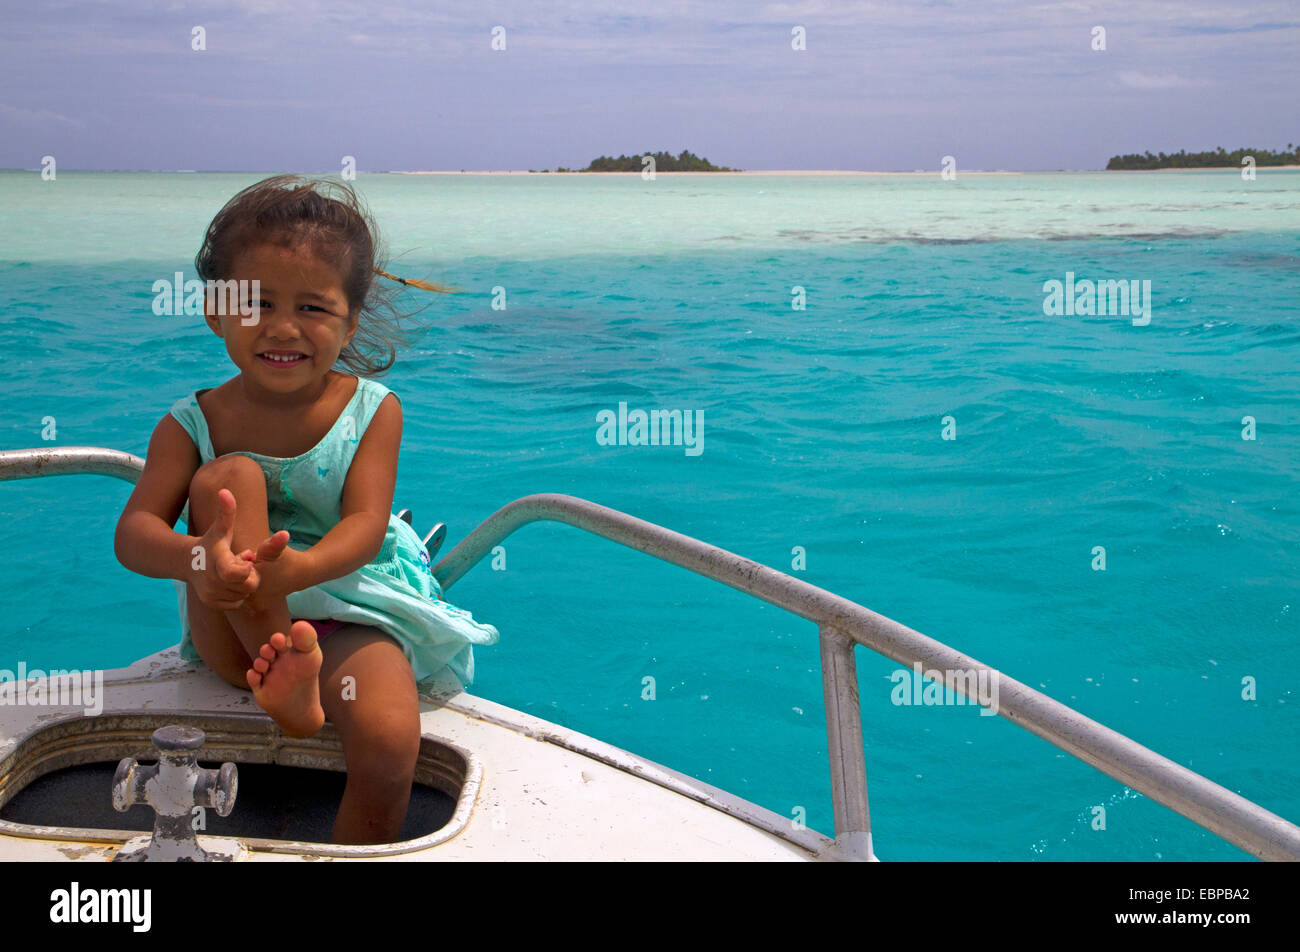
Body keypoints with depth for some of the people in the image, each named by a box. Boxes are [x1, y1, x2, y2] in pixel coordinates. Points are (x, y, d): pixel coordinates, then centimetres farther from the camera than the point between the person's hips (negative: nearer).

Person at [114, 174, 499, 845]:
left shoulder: (372, 411, -2)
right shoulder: (191, 426, 0)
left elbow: (366, 525, -15)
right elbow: (134, 532, -13)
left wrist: (290, 569, -39)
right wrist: (197, 558, -39)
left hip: (350, 619, -1)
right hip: (234, 634, 2)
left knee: (389, 741, -32)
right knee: (228, 477, -22)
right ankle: (283, 671, -26)